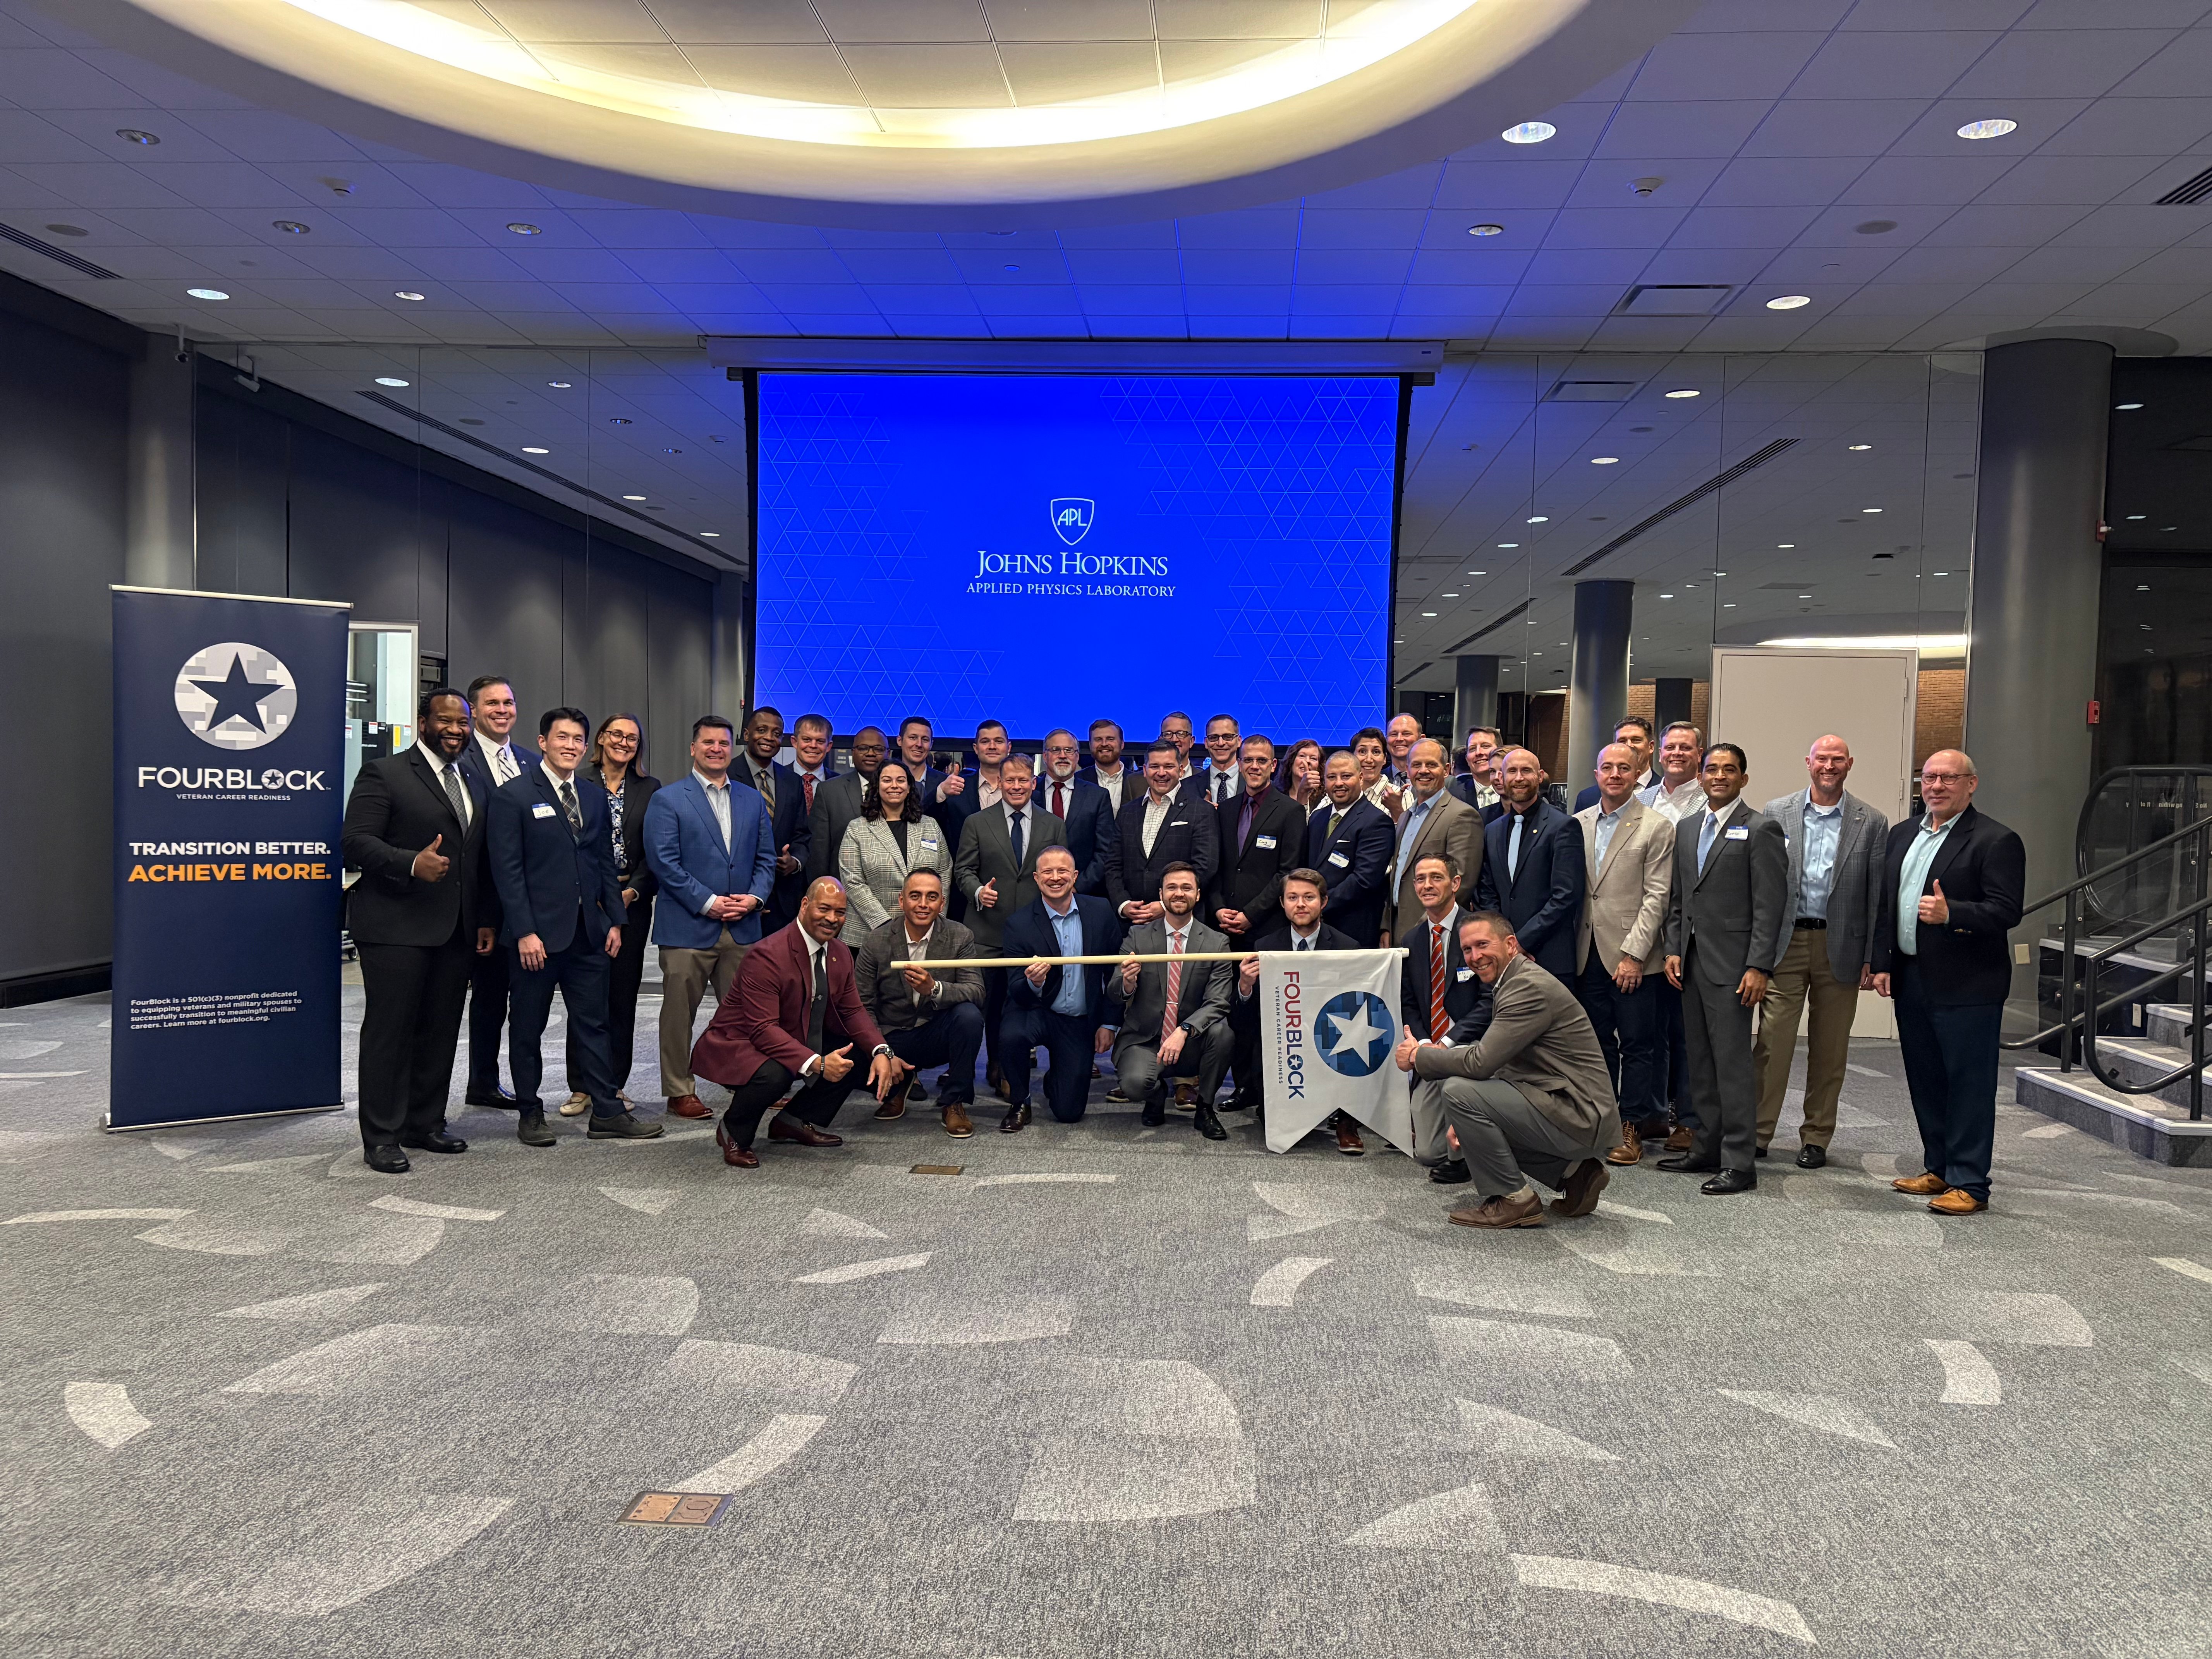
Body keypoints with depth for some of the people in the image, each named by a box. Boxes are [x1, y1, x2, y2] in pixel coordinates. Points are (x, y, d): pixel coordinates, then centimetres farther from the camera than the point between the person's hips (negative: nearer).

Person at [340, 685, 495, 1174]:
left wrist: (486, 921, 14)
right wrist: (411, 863, -26)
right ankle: (381, 1137, 7)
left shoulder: (474, 785, 18)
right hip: (396, 928, -7)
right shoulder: (384, 774, -3)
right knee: (389, 1029, -1)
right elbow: (355, 842, -12)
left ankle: (425, 1124, 23)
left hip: (455, 932, 7)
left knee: (441, 1031, 11)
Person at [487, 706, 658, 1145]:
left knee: (593, 1024, 8)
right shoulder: (512, 796, -6)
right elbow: (508, 870, -10)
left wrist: (614, 920, 8)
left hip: (588, 932, 5)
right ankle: (530, 1115, 19)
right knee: (528, 1028, 8)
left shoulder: (595, 796, 12)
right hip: (538, 933, -5)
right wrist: (525, 932, -16)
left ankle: (606, 1113, 13)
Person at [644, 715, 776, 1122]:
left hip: (743, 927, 4)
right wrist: (708, 902, -13)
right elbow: (663, 862, -8)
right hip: (688, 927, -4)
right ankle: (679, 1092, 14)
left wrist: (755, 896, -4)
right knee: (679, 1013, 3)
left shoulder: (752, 799, 15)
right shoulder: (667, 800, 0)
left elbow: (766, 857, 14)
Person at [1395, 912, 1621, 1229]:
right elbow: (1492, 1062, 19)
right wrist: (1465, 1122, 9)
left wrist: (1418, 1056, -8)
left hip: (1580, 1117, -10)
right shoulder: (1513, 982, 15)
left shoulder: (1530, 988, -18)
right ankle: (1573, 1172, 18)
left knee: (1458, 1091, -19)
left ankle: (1512, 1199, -5)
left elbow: (1481, 1062, -23)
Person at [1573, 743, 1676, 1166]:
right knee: (1598, 1042, 10)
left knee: (1637, 1044, 2)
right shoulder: (1579, 824, 10)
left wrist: (1633, 954, -14)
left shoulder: (1657, 828, -3)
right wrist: (1570, 946, 5)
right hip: (1588, 954, 4)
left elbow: (1656, 898, -8)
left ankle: (1633, 1128, 11)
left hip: (1633, 957, -4)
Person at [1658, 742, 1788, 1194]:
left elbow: (1769, 906, -11)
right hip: (1691, 962, 7)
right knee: (1701, 1064, 12)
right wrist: (1673, 949, 9)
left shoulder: (1760, 830, -6)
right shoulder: (1686, 829, 15)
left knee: (1732, 1063, -6)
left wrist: (1759, 967, -16)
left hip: (1732, 966, -7)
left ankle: (1738, 1164, 0)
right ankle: (1705, 1150, 21)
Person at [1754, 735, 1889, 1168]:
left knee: (1829, 1050, 8)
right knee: (1772, 1042, -2)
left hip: (1840, 948, 1)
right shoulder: (1776, 814, 4)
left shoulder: (1872, 823, 4)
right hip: (1785, 943, 0)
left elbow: (1877, 896, 3)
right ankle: (1757, 1132, 7)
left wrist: (1872, 960, -1)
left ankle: (1816, 1138, 20)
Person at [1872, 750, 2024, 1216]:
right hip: (1911, 980, 7)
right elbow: (1885, 904, 14)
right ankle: (1939, 1168, 28)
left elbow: (2007, 912, -15)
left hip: (1967, 986, -7)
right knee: (1925, 1081, 15)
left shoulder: (1996, 841, -8)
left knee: (1969, 1084, -1)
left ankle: (1969, 1183, 6)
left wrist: (1950, 913, -29)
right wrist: (1882, 963, 8)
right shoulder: (1902, 835, 14)